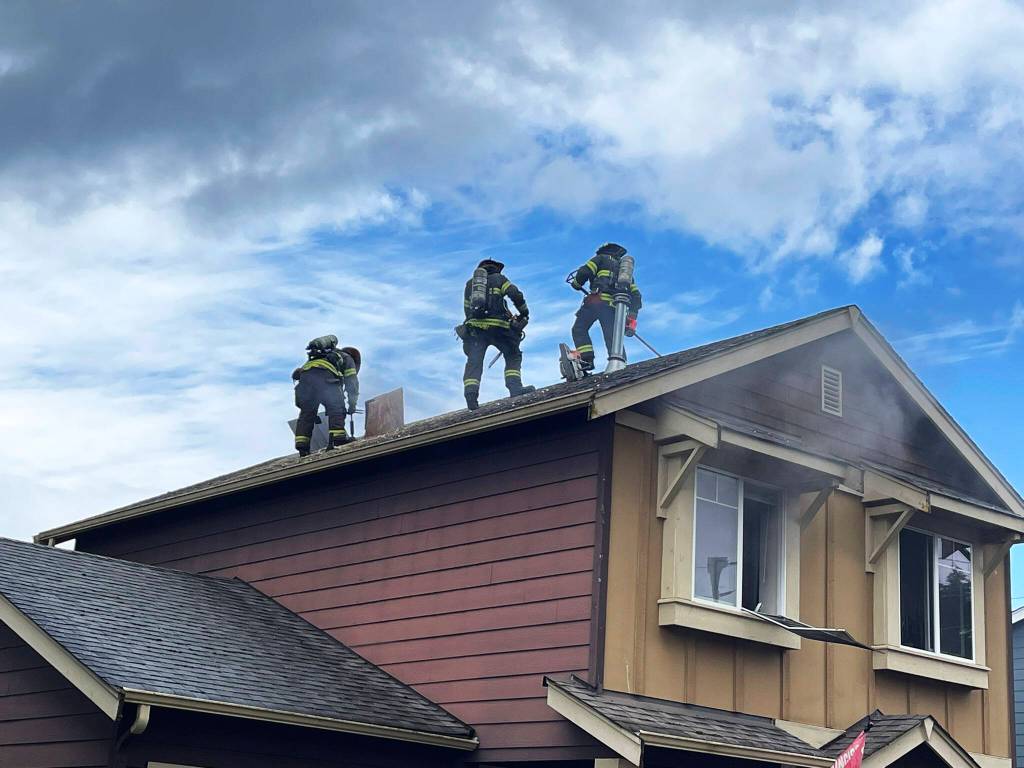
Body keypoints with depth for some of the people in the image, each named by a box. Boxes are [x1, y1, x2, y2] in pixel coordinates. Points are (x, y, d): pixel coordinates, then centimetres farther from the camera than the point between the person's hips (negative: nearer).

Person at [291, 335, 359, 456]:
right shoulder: (347, 358, 31)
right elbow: (352, 382, 19)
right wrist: (352, 404, 24)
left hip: (305, 373, 5)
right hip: (325, 375, -5)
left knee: (306, 412, 8)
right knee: (336, 407, 0)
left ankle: (302, 446, 0)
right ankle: (338, 436, -17)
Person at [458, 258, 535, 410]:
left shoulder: (469, 283, 26)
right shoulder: (499, 279, 15)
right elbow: (516, 295, 1)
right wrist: (524, 312, 13)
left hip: (474, 327, 2)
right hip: (497, 326, -2)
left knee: (473, 362, 0)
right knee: (513, 355, 12)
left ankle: (471, 395, -17)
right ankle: (515, 387, -5)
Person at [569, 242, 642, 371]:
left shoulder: (602, 258, 18)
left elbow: (584, 272, 1)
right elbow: (635, 294, 24)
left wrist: (576, 283, 21)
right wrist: (632, 318, 20)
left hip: (597, 300, -5)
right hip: (614, 306, 5)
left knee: (579, 329, 3)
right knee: (612, 339, 2)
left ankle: (586, 360, -17)